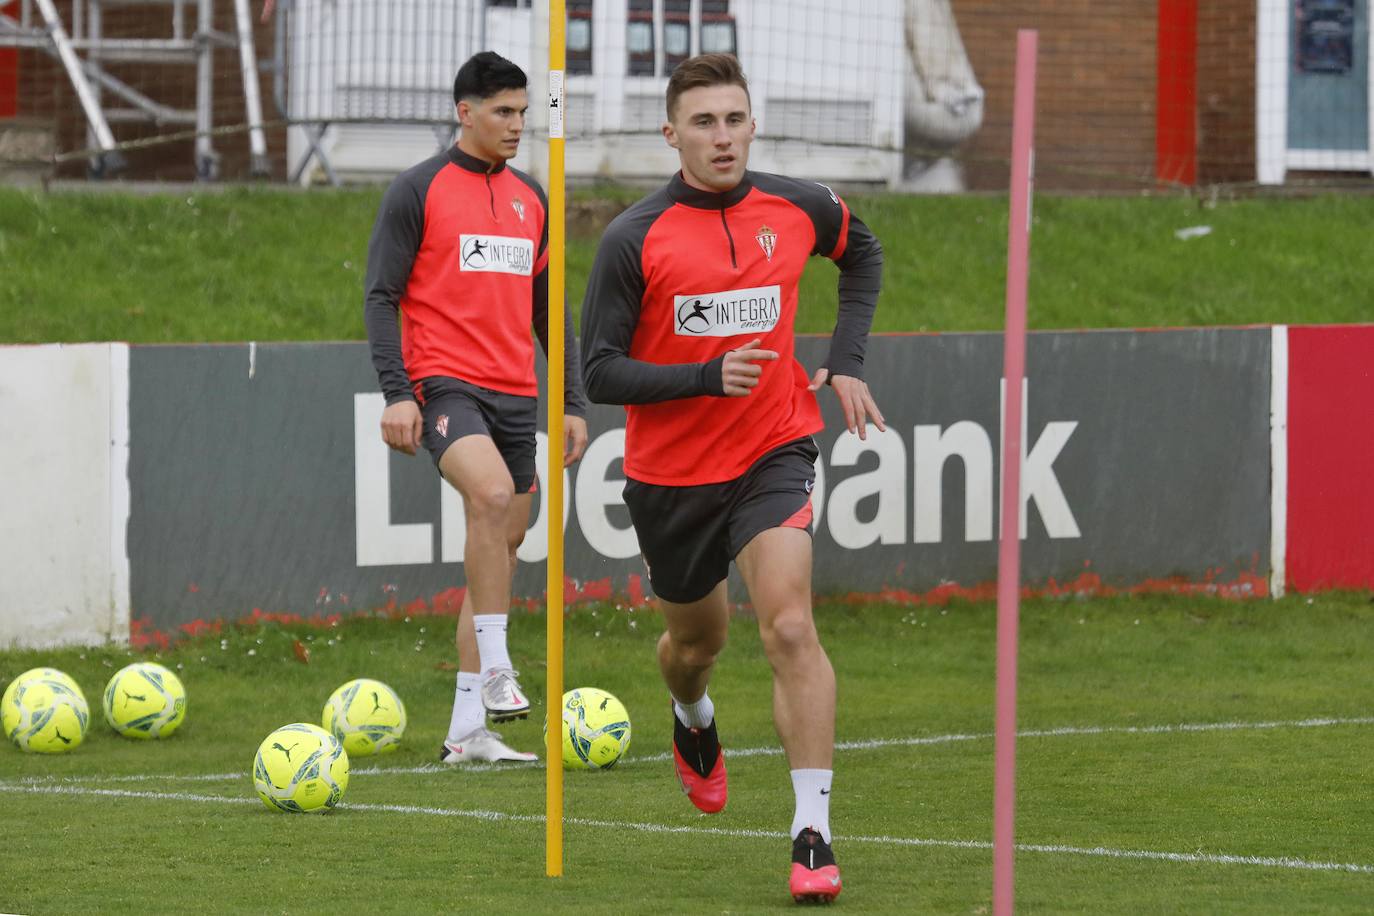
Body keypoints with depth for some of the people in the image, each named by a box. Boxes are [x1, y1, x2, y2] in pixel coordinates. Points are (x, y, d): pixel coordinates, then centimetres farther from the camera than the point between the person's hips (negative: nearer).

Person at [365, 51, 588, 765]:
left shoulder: (531, 198, 16)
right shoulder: (418, 190, -1)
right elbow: (381, 296, -4)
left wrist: (573, 401, 17)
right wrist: (395, 393, -14)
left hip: (515, 396, 6)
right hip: (445, 382, -6)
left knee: (501, 545, 5)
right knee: (492, 493, -32)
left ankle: (467, 731, 10)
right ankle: (494, 669, -27)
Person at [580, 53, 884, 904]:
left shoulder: (798, 208, -5)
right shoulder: (634, 239, -13)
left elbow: (863, 253, 19)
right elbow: (601, 371, -12)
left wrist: (847, 361, 8)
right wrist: (708, 376, -26)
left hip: (773, 452, 0)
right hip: (670, 473, 0)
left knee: (790, 626, -20)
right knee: (696, 641, 19)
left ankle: (814, 834, -19)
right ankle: (695, 724, 57)